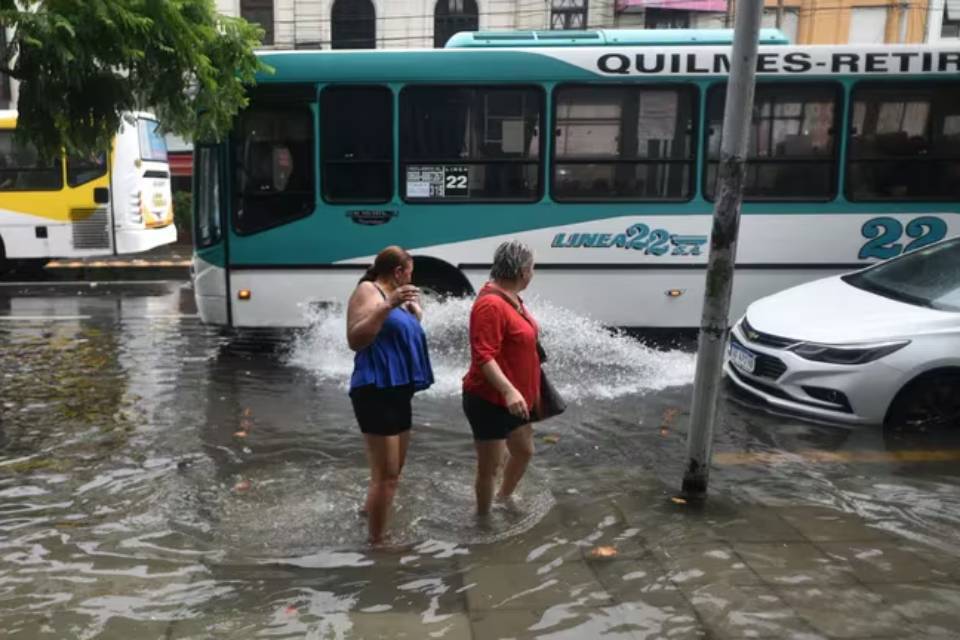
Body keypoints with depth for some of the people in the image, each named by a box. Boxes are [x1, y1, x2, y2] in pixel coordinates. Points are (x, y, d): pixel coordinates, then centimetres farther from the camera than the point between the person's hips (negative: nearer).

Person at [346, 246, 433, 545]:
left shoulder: (395, 297, 19)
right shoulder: (368, 291, -8)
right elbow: (355, 340, -21)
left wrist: (415, 313, 18)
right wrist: (388, 306, -28)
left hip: (398, 392, 10)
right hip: (377, 391, -10)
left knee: (393, 471, 21)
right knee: (386, 475, -9)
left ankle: (371, 511, 40)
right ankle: (377, 542, 0)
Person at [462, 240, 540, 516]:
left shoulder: (511, 299, 9)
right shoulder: (491, 304, -23)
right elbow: (483, 356, -30)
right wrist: (509, 390, -39)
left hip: (514, 400, 10)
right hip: (489, 401, -10)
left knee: (524, 451, 24)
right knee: (490, 465, 2)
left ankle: (503, 498, 45)